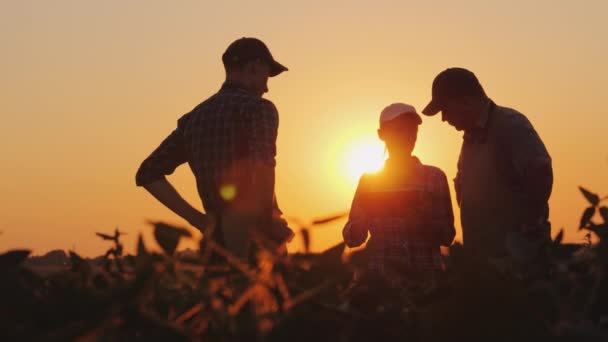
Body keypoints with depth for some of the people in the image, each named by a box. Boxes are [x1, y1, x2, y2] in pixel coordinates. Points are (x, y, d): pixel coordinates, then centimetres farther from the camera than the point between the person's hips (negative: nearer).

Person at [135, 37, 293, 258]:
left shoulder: (193, 118, 15)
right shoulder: (258, 108, -5)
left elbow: (147, 173, 18)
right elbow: (261, 169, -23)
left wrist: (197, 218, 12)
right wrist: (269, 223, -9)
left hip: (219, 241, 7)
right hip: (255, 241, -6)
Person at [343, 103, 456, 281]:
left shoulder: (435, 177, 5)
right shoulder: (369, 180, 8)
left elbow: (447, 236, 0)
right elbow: (352, 238, 5)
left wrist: (417, 213, -15)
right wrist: (367, 212, -13)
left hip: (425, 277, 0)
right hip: (381, 278, 0)